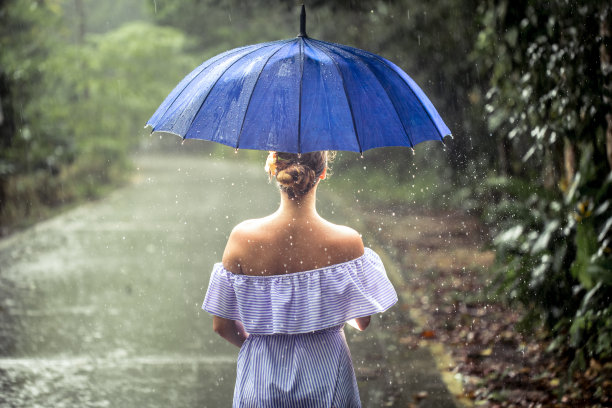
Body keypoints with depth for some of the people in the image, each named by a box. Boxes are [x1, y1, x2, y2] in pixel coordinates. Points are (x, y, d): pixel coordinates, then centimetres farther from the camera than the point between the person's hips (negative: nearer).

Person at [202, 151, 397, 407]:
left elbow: (222, 326, -8)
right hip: (325, 376, -1)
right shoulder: (346, 242, -19)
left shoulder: (243, 238, -18)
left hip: (261, 377, 1)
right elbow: (361, 322, -5)